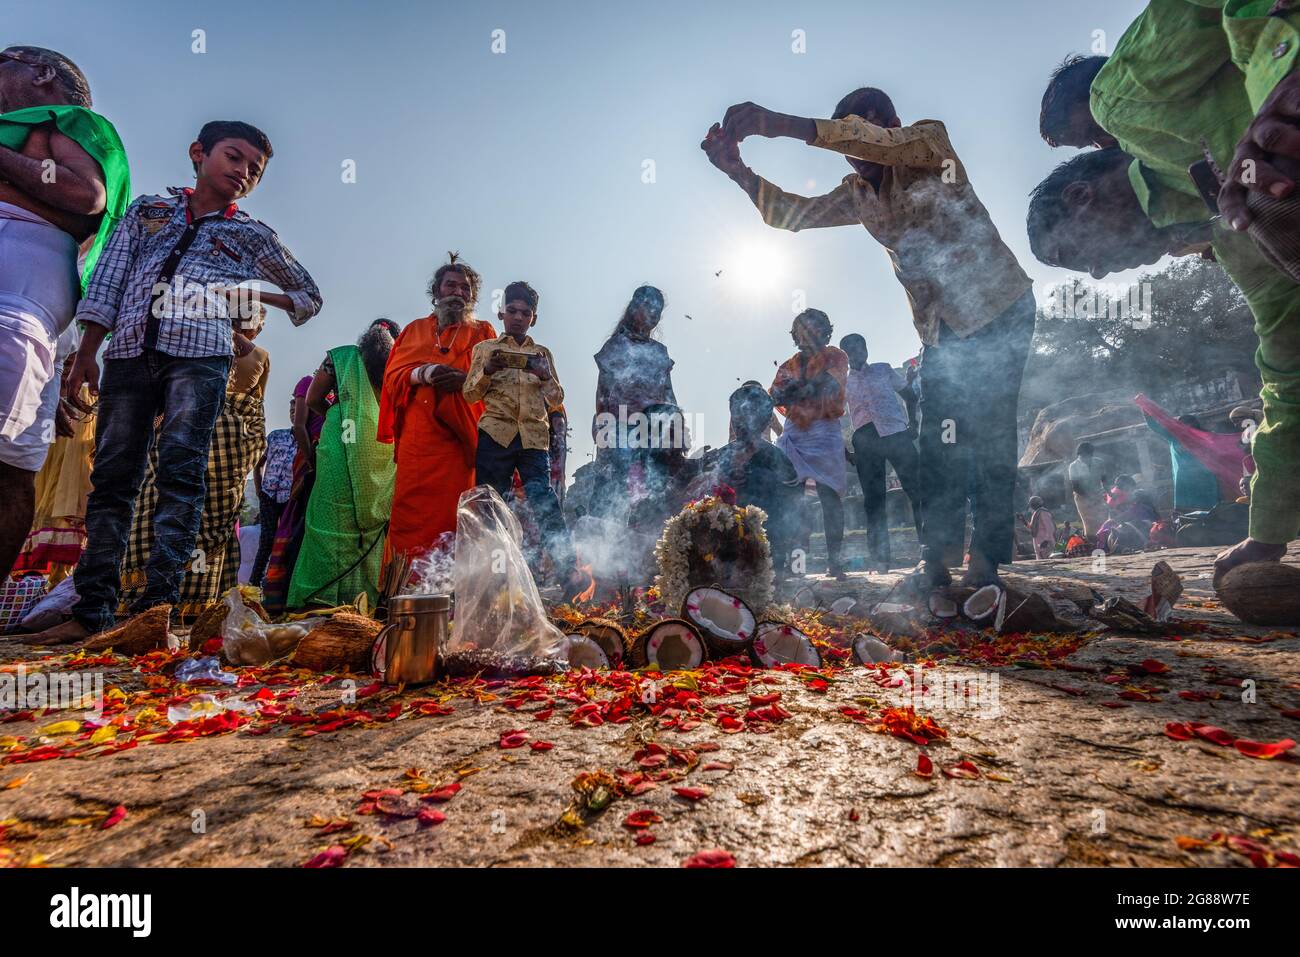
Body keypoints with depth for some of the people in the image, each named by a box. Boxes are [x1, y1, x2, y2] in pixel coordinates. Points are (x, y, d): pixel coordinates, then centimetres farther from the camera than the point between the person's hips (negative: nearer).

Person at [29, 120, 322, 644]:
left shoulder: (254, 236, 18)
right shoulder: (147, 211, 21)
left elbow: (310, 296, 23)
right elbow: (108, 282, 14)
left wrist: (257, 296, 5)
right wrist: (86, 353, 5)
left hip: (199, 357, -2)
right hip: (129, 353, 2)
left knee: (180, 469, -13)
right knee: (112, 476, 0)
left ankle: (158, 601, -15)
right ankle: (93, 607, 3)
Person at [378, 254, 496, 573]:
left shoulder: (483, 332, 17)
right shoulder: (415, 330, 22)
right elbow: (392, 376, 12)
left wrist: (466, 380, -15)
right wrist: (423, 373, -8)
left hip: (459, 436, -1)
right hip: (417, 436, 2)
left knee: (451, 513, -7)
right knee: (410, 511, -6)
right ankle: (405, 586, -3)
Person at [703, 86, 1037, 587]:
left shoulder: (928, 139, -11)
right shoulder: (857, 193, 8)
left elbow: (878, 142, -32)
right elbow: (794, 212, 5)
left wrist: (781, 124, -40)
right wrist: (739, 170, -11)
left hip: (999, 310, -6)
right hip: (941, 326, 6)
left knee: (990, 433, -10)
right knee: (938, 441, 0)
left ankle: (987, 559, -5)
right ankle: (938, 557, 3)